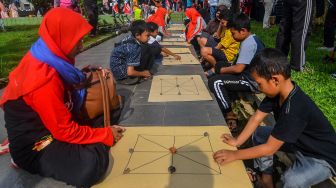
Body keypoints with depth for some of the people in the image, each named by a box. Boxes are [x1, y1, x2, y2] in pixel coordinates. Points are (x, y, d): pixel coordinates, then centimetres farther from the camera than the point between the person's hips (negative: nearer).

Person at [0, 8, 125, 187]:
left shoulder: (46, 57, -4)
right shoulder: (44, 80, -31)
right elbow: (65, 131, -25)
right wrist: (107, 135, -15)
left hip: (53, 126, 9)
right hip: (34, 146, -9)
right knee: (93, 162, -30)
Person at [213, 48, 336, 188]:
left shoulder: (294, 109, -38)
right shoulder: (278, 91, -14)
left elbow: (270, 148, -30)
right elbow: (256, 118, -6)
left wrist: (234, 154, -23)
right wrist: (237, 141, -10)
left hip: (322, 158, -8)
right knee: (258, 134, 3)